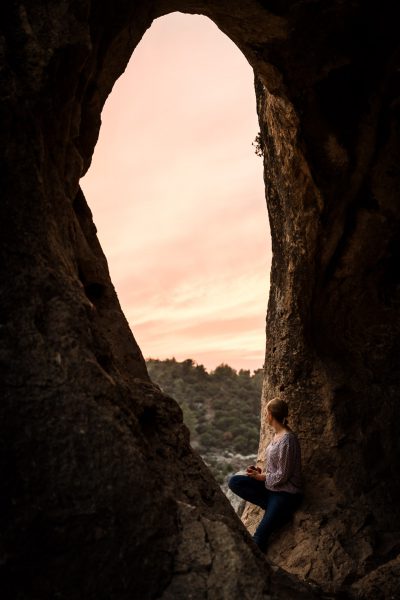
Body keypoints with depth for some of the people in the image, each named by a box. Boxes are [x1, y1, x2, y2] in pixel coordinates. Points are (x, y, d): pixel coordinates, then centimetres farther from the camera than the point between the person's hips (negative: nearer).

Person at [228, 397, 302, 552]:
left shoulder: (287, 439, -20)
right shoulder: (277, 435, 7)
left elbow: (282, 476, -19)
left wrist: (261, 477, -6)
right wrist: (260, 472, 0)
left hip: (286, 494, -9)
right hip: (271, 486, 9)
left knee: (260, 535, -18)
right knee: (234, 482, -7)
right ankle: (272, 508, -6)